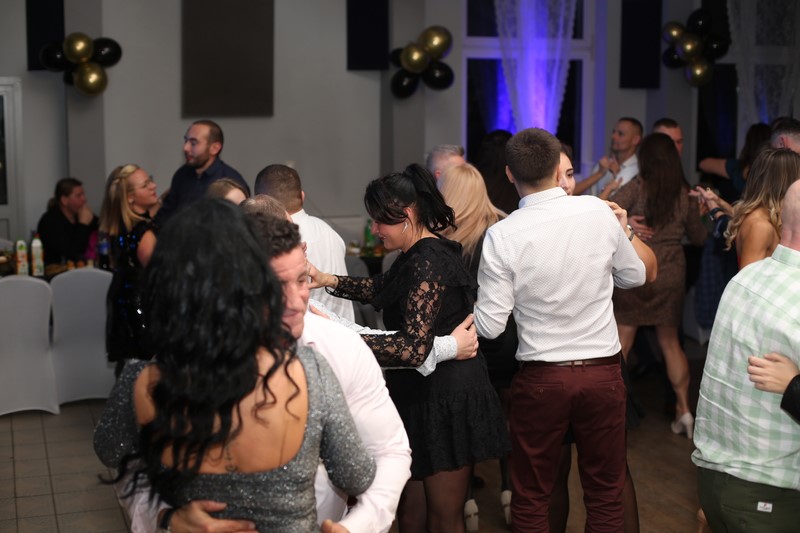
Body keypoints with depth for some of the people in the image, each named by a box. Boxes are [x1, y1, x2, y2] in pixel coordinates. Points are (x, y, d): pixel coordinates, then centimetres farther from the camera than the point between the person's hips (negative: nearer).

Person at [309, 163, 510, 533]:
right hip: (423, 395, 10)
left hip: (445, 399, -10)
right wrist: (330, 281, 13)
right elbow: (381, 288, 27)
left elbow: (413, 349, -31)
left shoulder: (428, 263, -22)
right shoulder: (419, 255, 9)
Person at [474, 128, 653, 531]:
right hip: (603, 373, 2)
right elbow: (635, 276, 10)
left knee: (531, 499, 13)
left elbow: (490, 326, -10)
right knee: (605, 495, 16)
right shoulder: (599, 213, -7)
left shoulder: (502, 236, -13)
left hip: (541, 378, -2)